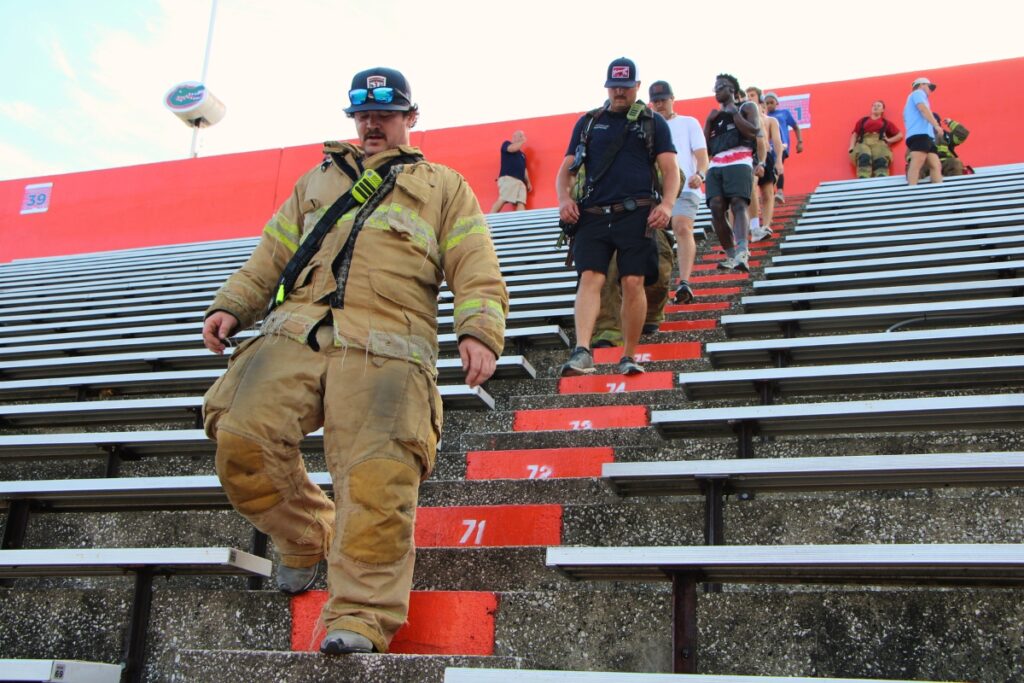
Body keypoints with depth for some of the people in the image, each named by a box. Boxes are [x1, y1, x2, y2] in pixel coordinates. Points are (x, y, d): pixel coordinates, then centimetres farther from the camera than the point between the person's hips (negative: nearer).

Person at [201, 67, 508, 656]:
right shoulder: (318, 181, 34)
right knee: (242, 438, -18)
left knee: (379, 473, -23)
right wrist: (231, 306, 12)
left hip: (385, 347, -3)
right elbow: (271, 253, 29)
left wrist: (480, 332, -8)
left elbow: (477, 271, 10)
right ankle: (307, 539, 8)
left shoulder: (445, 187, 23)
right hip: (294, 333, 4)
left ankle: (361, 619, -18)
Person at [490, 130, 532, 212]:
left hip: (520, 181, 7)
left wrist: (528, 182, 20)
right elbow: (512, 148, -11)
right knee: (503, 199, -23)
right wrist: (522, 142, 4)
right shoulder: (507, 144, 12)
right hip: (507, 178, -7)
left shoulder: (522, 154, 31)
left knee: (521, 203, -12)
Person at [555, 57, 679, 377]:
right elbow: (566, 169, 17)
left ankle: (629, 357, 6)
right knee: (590, 278, -14)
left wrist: (666, 204, -12)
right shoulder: (588, 122, 19)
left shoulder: (653, 122, 14)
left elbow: (670, 169, 6)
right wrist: (564, 199, -3)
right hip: (593, 215, 1)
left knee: (633, 283, -6)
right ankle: (582, 351, -26)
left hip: (636, 215, -1)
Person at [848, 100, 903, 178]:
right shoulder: (863, 120, 33)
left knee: (881, 161, -36)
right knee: (864, 158, -38)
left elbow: (900, 135, 23)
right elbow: (855, 134, 21)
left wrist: (889, 140, 5)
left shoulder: (886, 123, 30)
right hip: (863, 142, 0)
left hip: (879, 143, 0)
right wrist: (851, 147, 3)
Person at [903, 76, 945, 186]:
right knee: (917, 163, -25)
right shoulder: (918, 93, 12)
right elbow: (923, 109, -6)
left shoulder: (914, 97, 39)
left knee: (936, 165, -5)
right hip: (920, 134, -10)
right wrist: (936, 125, -14)